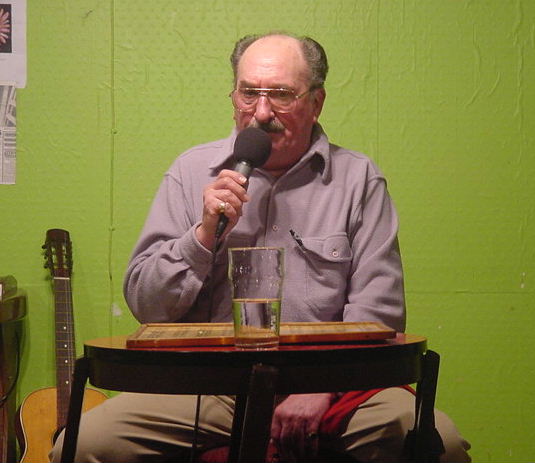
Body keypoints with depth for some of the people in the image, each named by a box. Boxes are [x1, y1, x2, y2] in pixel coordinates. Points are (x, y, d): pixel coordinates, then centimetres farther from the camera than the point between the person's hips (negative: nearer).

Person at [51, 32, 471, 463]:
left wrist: (323, 385, -13)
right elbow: (145, 305, 9)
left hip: (329, 381, 0)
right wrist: (205, 233, -6)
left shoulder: (357, 179, 8)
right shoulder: (192, 172, 11)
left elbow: (378, 309, 2)